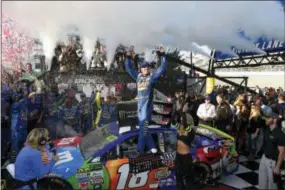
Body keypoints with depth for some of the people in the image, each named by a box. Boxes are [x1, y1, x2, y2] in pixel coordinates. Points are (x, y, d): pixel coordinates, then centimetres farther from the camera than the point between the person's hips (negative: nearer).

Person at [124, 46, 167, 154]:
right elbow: (128, 68, 19)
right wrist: (128, 57, 11)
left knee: (144, 126, -5)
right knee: (142, 126, 10)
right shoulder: (138, 76, 12)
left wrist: (162, 55, -9)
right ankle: (151, 146, 24)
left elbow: (163, 68, -5)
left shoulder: (152, 76, 1)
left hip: (147, 104, -5)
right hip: (140, 104, 5)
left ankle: (140, 148, 3)